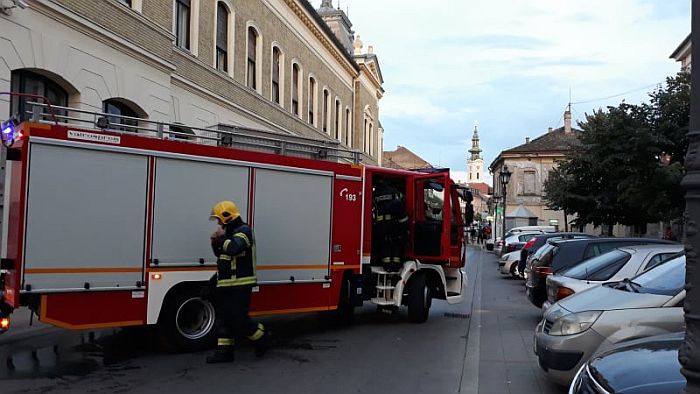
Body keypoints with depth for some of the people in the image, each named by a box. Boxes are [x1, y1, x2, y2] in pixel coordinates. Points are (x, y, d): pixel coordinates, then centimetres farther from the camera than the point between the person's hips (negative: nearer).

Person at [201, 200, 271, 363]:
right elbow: (220, 254, 27)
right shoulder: (230, 233, 17)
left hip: (240, 285, -10)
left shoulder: (243, 231, -13)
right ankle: (224, 351, 14)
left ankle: (262, 337, 13)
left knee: (238, 317, -7)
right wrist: (215, 242, 8)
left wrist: (222, 237, -16)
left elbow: (233, 249, -32)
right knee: (224, 317, 9)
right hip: (226, 284, 10)